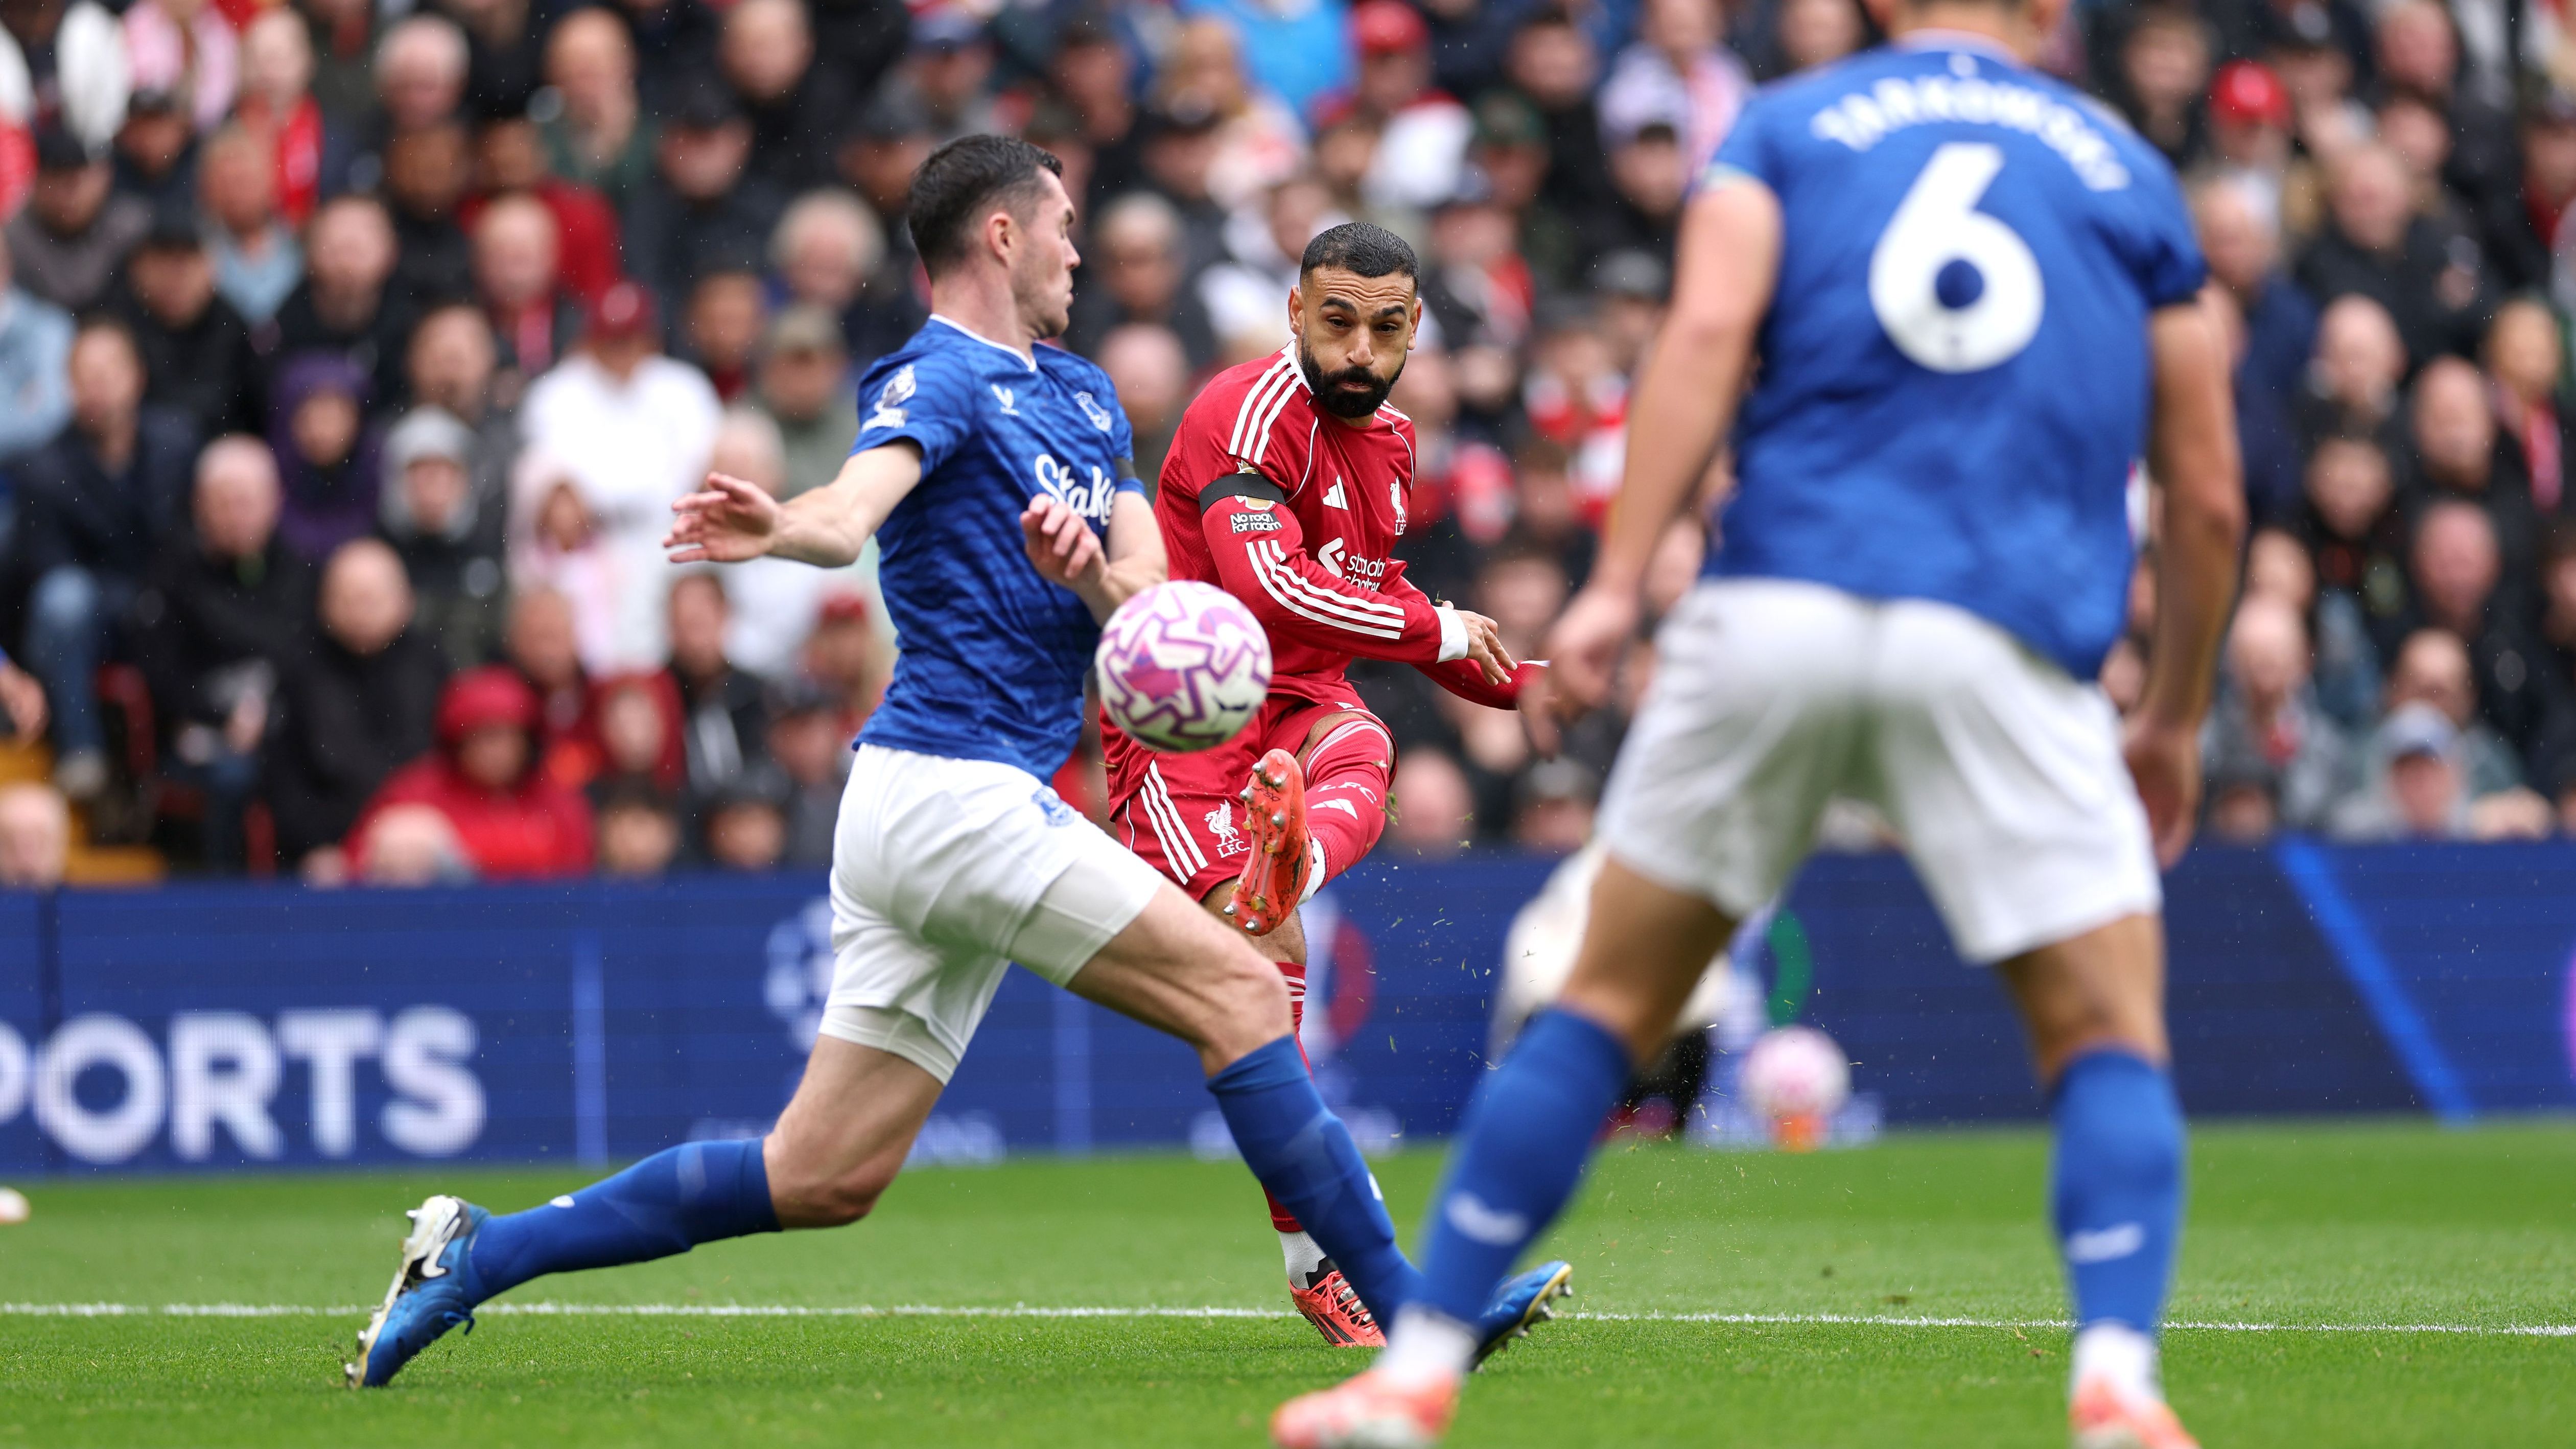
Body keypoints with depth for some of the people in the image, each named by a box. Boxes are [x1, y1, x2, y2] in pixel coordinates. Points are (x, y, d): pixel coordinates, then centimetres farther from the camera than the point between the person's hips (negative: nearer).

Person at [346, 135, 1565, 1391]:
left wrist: (1090, 570, -12)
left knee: (823, 1179, 6)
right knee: (1239, 993, -9)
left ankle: (476, 1254, 9)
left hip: (918, 815, 9)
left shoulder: (1078, 396, 20)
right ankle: (1412, 1311, -5)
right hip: (957, 793, -9)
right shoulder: (936, 381, -7)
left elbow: (1144, 592, 12)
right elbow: (854, 507, -28)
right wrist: (776, 528, -51)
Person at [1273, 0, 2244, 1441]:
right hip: (2003, 651, 0)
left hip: (1774, 615, 1)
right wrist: (2175, 721, 30)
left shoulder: (1788, 126, 16)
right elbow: (2210, 496, 18)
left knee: (1610, 1002, 13)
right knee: (2109, 1039, 8)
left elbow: (1709, 330, -4)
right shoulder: (2128, 172, 20)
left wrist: (1616, 588, -9)